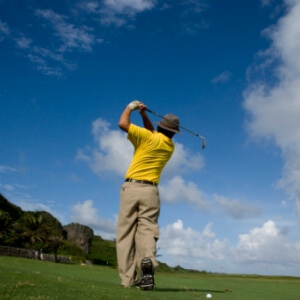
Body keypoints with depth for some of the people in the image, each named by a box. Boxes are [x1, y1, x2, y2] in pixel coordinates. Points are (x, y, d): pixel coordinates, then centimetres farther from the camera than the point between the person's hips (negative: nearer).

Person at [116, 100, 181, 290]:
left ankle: (129, 278, -3)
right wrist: (143, 113, 21)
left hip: (131, 187, -3)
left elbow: (123, 123, -6)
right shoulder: (170, 147, 14)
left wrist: (131, 107, 9)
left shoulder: (149, 138, -2)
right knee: (147, 230, -3)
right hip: (150, 191, 3)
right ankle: (148, 260, -33)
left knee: (126, 232, 0)